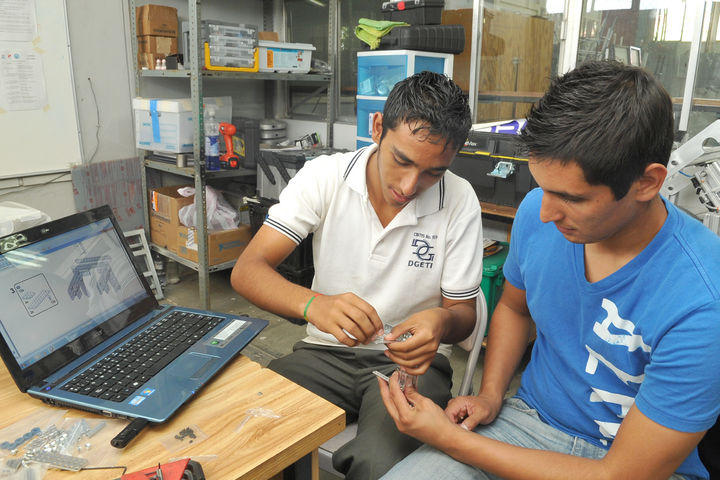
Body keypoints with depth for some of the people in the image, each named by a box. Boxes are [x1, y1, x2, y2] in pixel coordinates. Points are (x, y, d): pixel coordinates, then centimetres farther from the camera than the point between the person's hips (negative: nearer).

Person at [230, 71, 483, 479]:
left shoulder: (460, 201, -9)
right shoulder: (324, 177, -8)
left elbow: (464, 315, -1)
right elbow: (247, 271, -14)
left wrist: (442, 321, -27)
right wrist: (313, 304, -34)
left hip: (410, 359, 0)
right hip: (327, 351, 1)